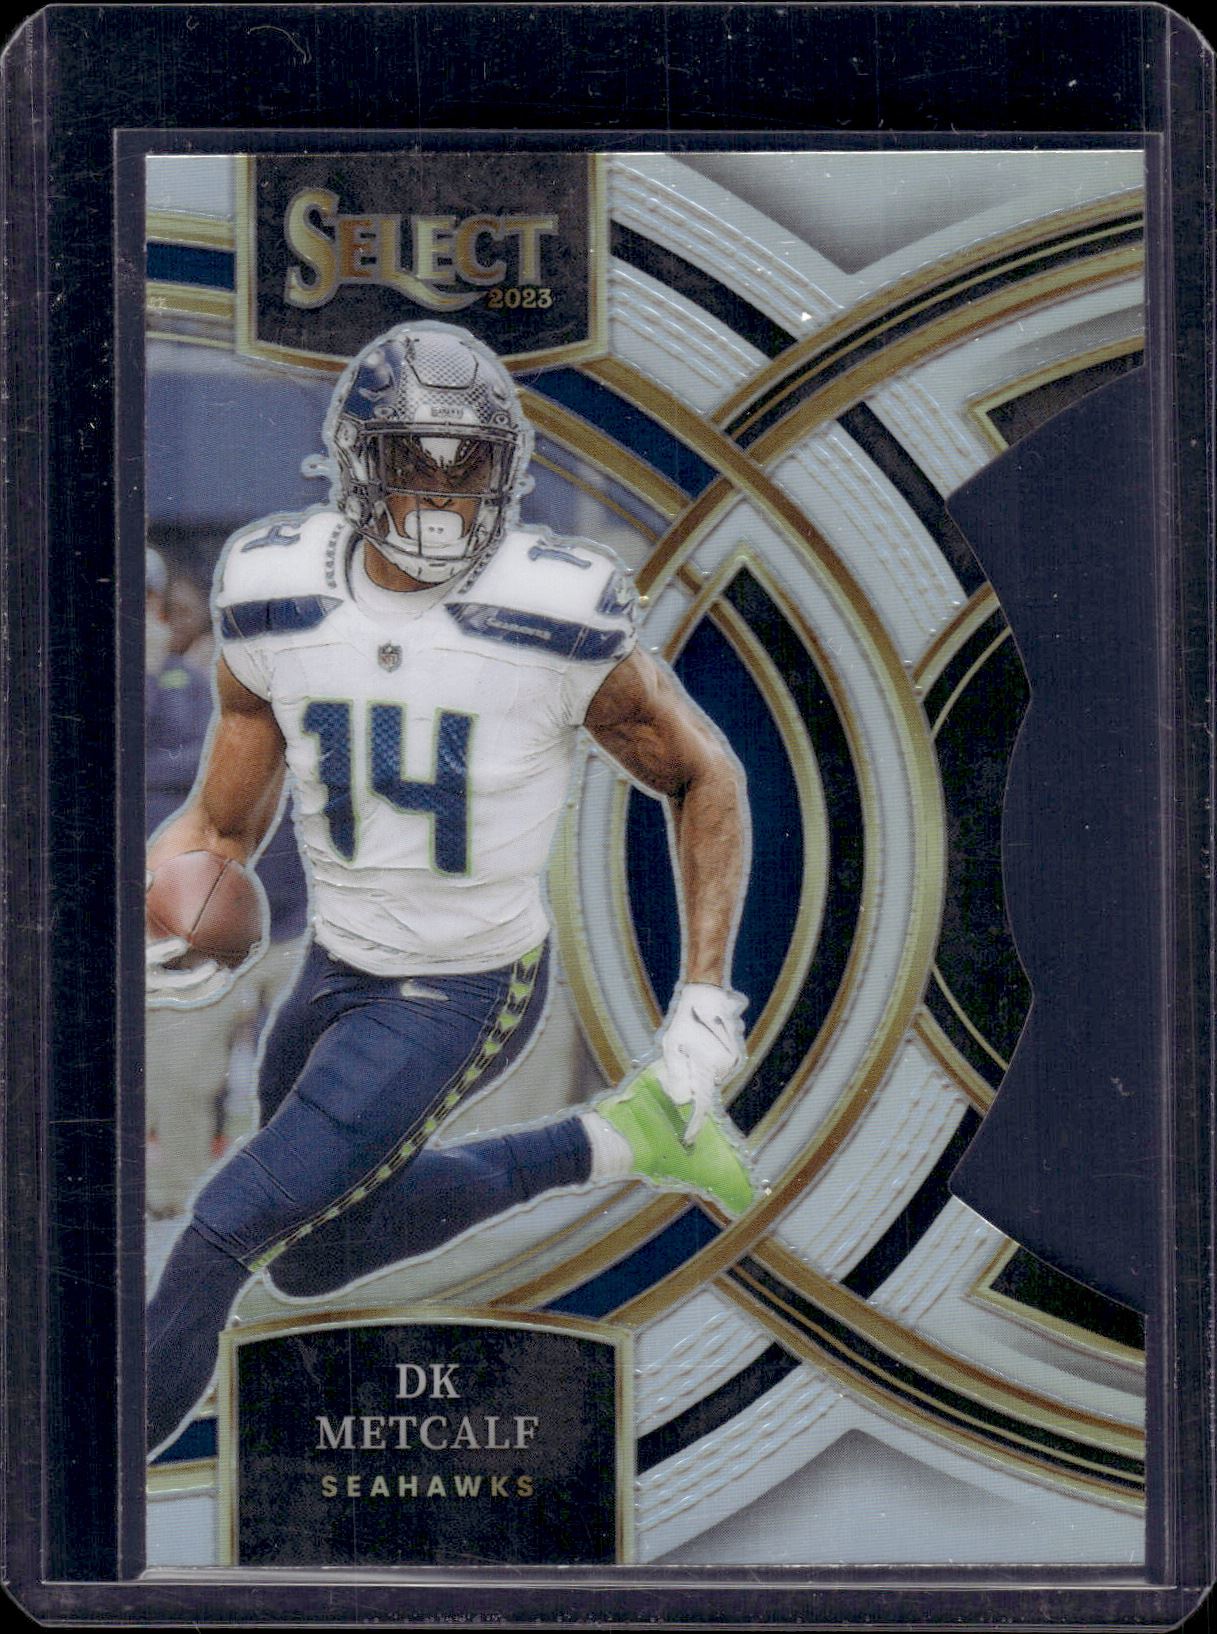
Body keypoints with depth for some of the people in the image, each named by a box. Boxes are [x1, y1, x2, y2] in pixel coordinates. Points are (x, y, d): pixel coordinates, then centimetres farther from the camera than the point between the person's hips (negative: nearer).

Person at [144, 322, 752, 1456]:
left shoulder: (558, 622, -23)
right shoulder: (277, 604, -11)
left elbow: (705, 782, -8)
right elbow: (221, 827, -2)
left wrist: (707, 1000, -12)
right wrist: (161, 934, -23)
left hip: (465, 998, -6)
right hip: (338, 972, 6)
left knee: (227, 1228, -11)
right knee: (313, 1261, 23)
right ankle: (612, 1142, 31)